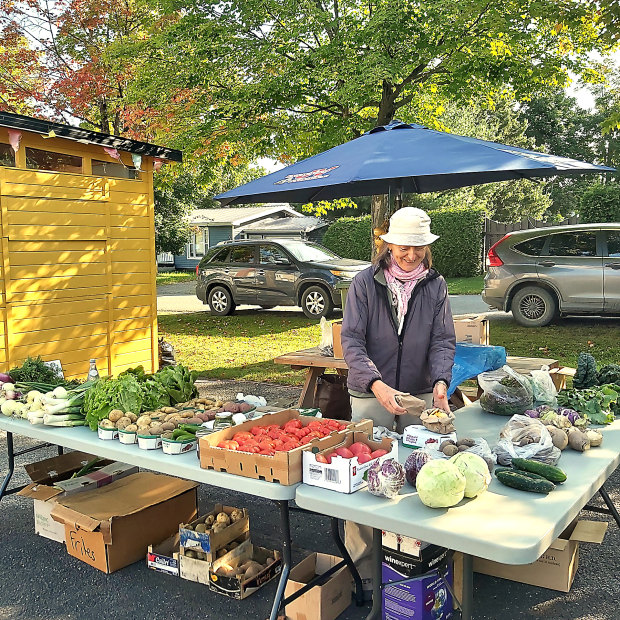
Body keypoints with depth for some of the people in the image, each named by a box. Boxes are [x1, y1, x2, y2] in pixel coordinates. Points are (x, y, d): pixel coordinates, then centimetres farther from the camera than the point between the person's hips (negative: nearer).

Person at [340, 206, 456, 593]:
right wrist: (375, 383, -25)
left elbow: (444, 340, 1)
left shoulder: (436, 286, 4)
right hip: (370, 393, -2)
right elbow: (351, 339, -10)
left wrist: (440, 380, -19)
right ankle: (361, 565, 12)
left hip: (420, 394, 2)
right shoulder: (365, 283, -4)